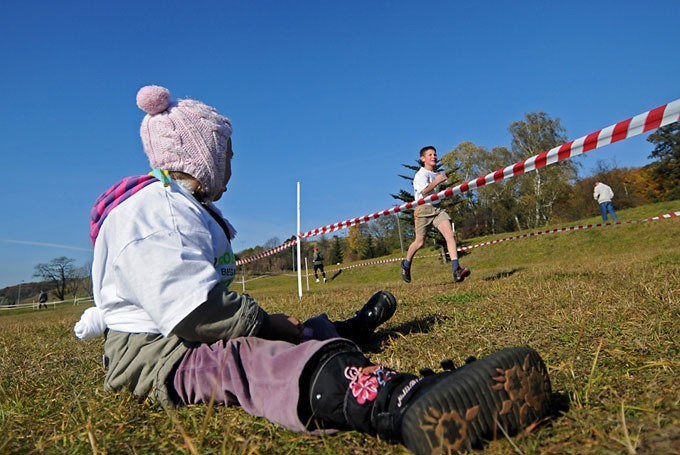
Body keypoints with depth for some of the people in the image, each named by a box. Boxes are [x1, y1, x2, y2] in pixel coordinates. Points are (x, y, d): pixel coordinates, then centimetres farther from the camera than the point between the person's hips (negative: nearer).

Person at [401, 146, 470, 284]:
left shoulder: (436, 174, 19)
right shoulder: (421, 174, -6)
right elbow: (424, 191, -24)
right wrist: (437, 181, -28)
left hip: (437, 208, 6)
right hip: (424, 209, -6)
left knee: (450, 234, -16)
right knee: (420, 242, 1)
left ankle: (456, 270, -23)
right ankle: (406, 264, 30)